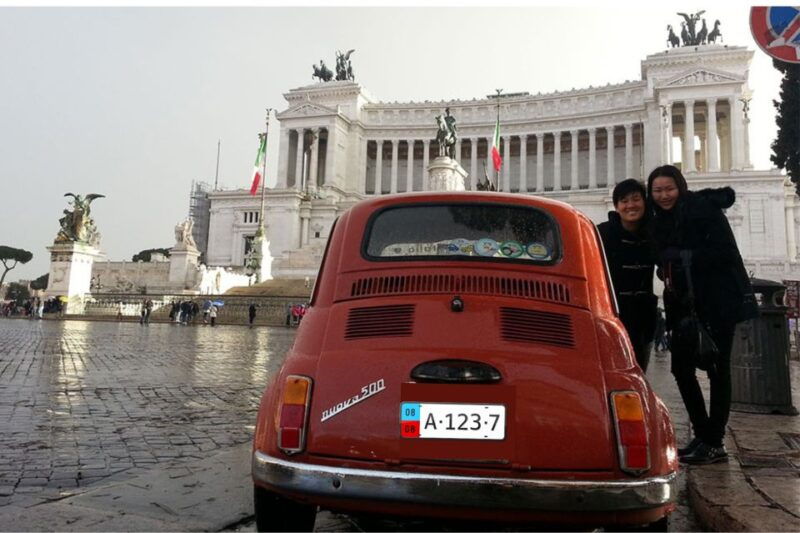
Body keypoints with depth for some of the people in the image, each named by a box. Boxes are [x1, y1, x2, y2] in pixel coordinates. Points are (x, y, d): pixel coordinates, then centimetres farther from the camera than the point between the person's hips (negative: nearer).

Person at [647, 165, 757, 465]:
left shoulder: (704, 209, -10)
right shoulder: (659, 222, 10)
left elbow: (726, 252, -17)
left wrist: (685, 256, -22)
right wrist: (665, 270, -4)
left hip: (717, 302, -7)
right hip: (684, 304, 7)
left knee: (717, 369, 1)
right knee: (681, 367, 6)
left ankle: (714, 443, 9)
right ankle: (703, 436, 20)